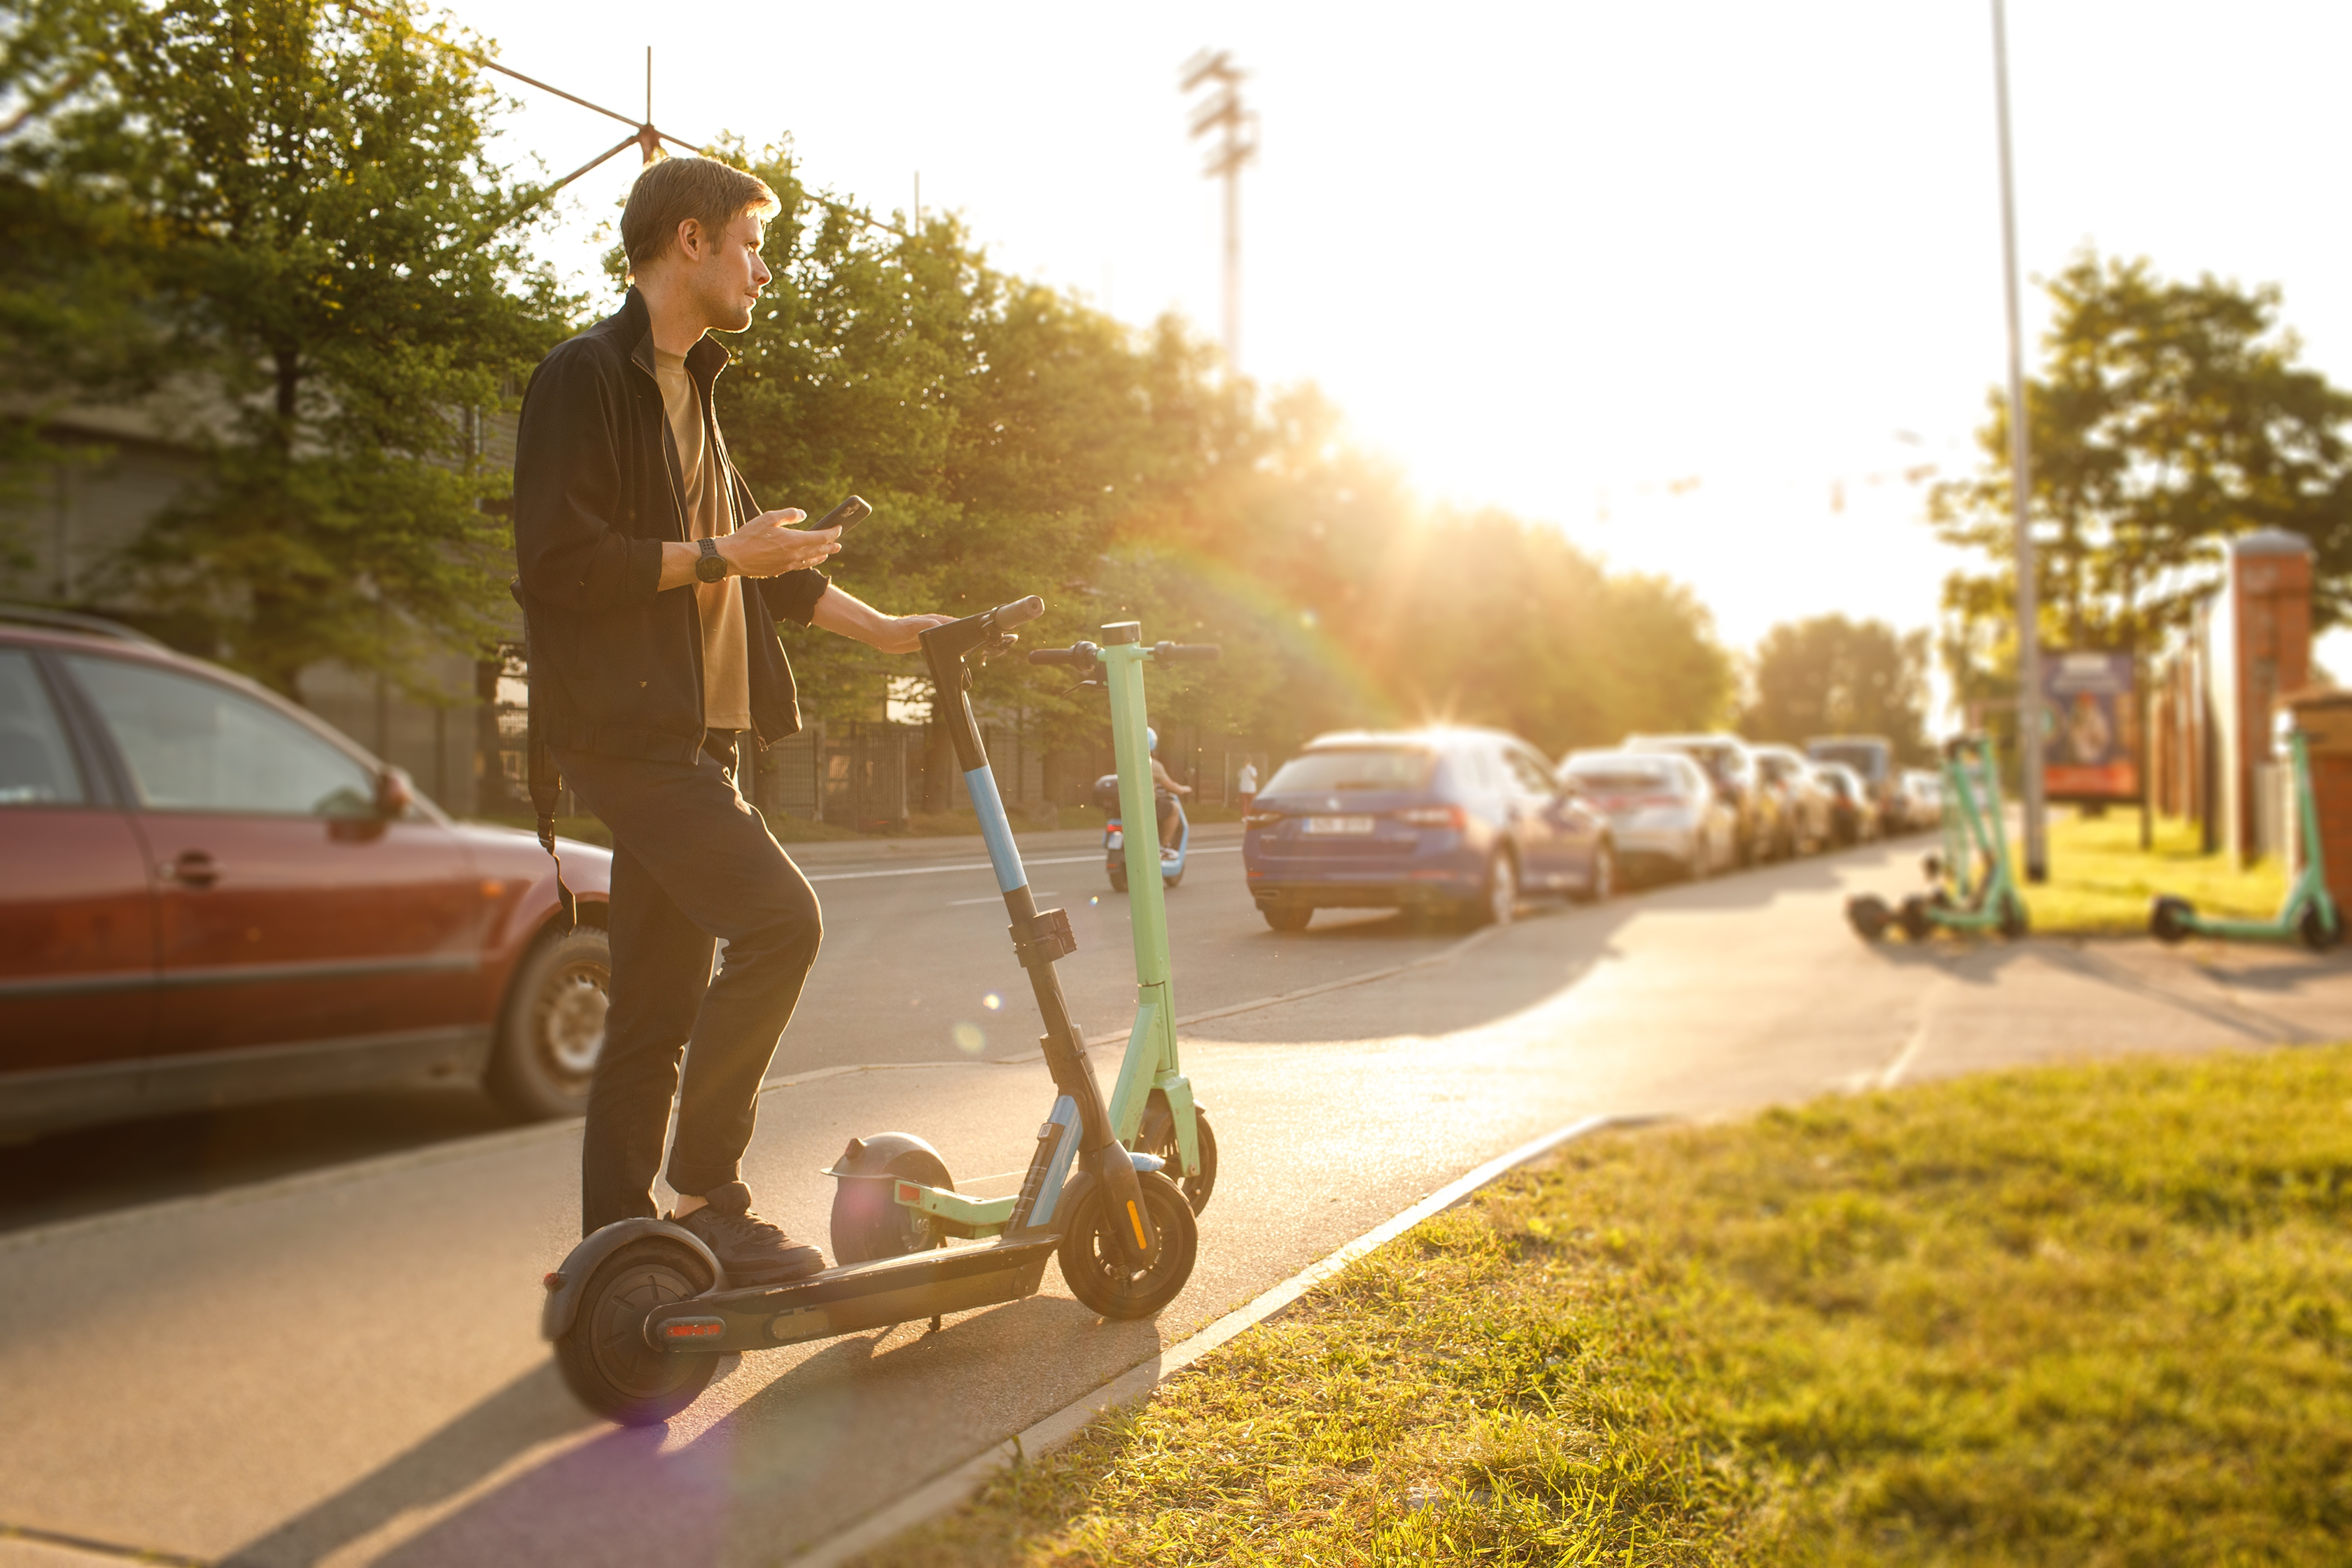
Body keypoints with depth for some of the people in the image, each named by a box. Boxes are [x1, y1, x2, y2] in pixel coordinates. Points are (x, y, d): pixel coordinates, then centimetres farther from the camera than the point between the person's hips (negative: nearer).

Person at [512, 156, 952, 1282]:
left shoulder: (685, 387, 23)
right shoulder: (588, 376, -6)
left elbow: (749, 550, 28)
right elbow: (559, 559, -17)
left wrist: (879, 628, 24)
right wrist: (717, 557, -13)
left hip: (694, 733, 9)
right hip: (627, 727, -9)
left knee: (662, 1004, 8)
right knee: (778, 920, -20)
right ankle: (703, 1197, -8)